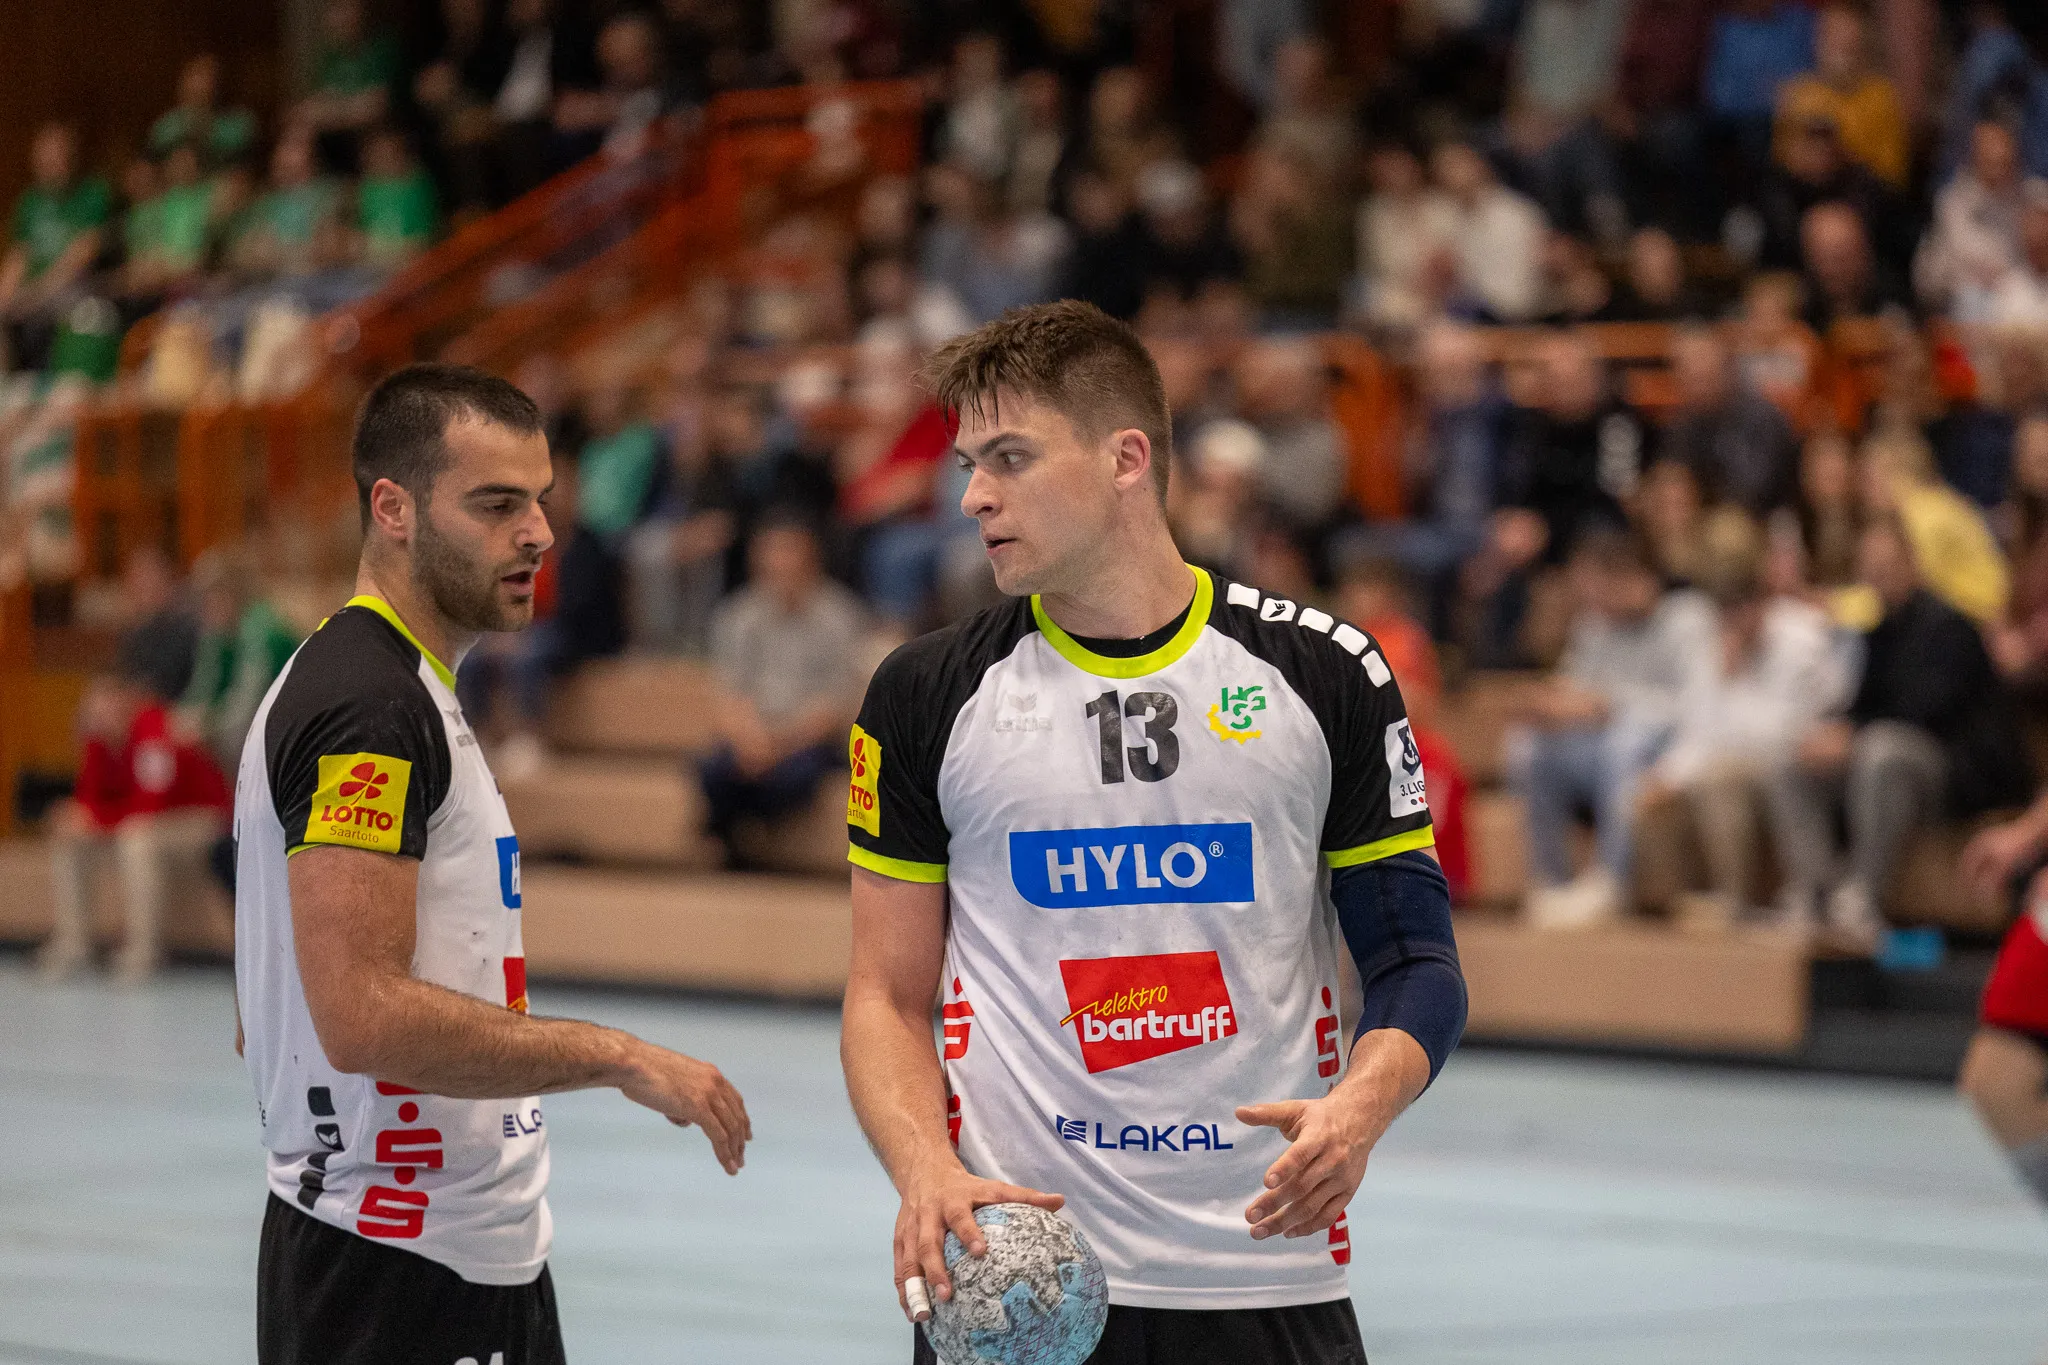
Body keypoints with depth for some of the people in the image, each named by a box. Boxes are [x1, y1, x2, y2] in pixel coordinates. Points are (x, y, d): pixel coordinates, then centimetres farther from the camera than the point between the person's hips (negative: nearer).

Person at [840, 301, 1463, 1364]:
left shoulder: (1326, 675, 0)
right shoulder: (927, 695, 2)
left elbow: (1416, 964, 3)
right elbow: (889, 995, 3)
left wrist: (1358, 1111, -18)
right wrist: (926, 1173, -15)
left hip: (1267, 1270, 0)